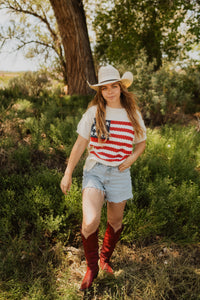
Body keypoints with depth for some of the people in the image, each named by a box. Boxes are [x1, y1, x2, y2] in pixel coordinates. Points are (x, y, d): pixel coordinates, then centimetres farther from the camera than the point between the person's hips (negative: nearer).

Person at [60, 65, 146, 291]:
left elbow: (141, 143, 15)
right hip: (94, 170, -2)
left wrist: (132, 157, -6)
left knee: (115, 221, 14)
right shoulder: (93, 112, -4)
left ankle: (105, 259, 43)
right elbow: (80, 144, 0)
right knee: (90, 223, -18)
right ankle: (91, 267, 12)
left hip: (119, 173, 3)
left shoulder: (133, 115, 2)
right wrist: (68, 173, -1)